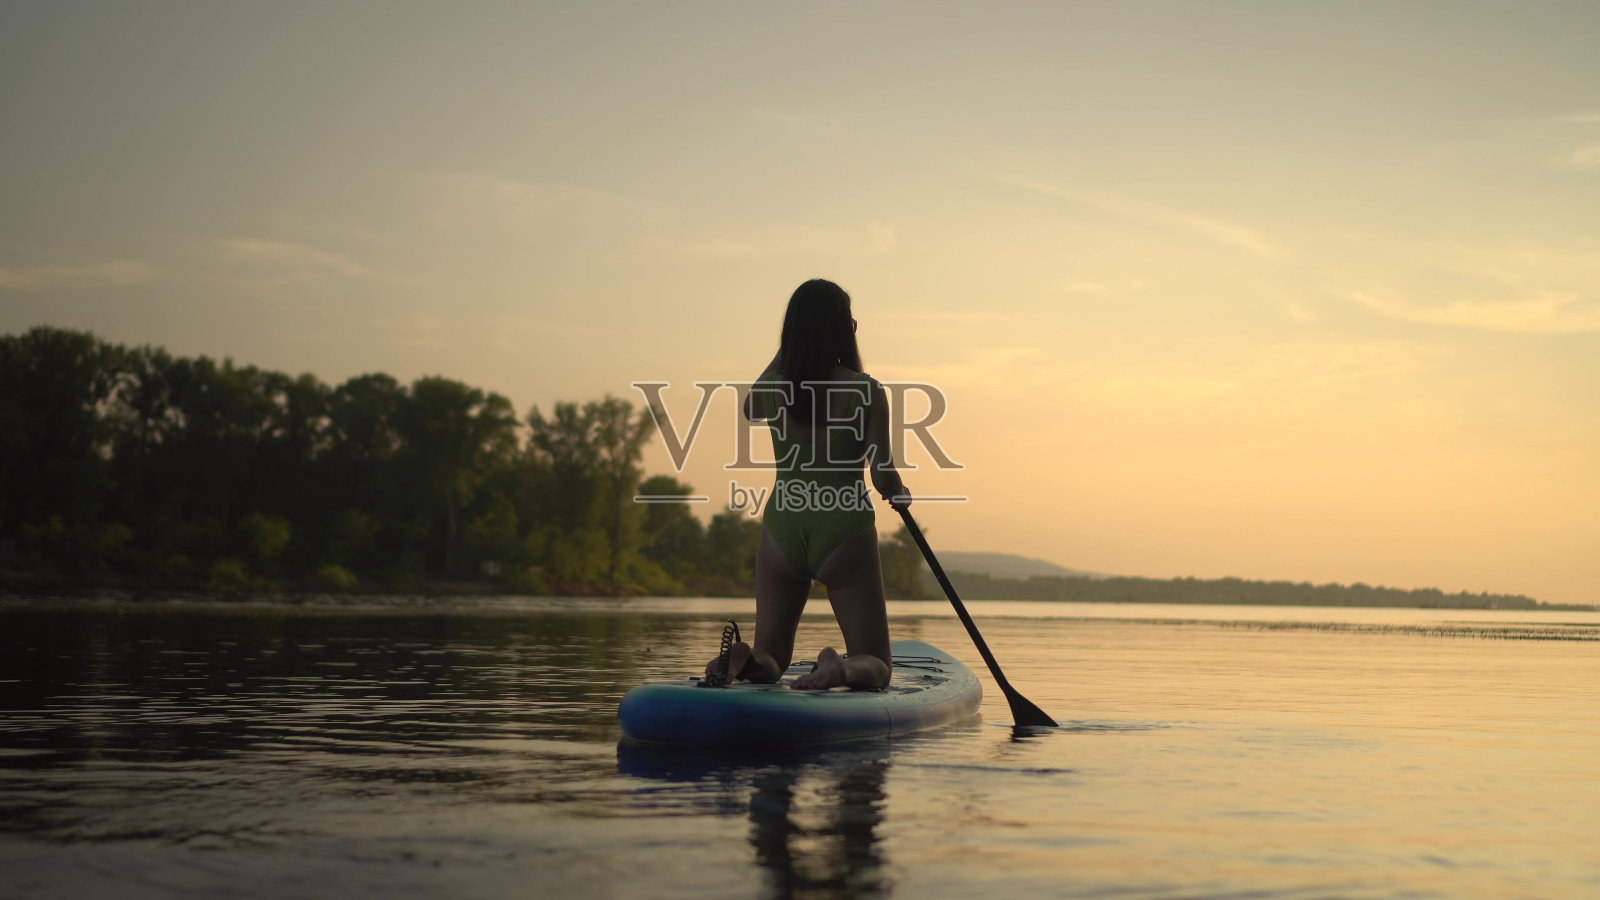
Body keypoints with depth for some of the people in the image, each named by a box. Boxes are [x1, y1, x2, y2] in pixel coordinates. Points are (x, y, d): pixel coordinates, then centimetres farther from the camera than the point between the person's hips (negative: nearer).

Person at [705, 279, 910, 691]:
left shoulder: (772, 385, -2)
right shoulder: (866, 391, -11)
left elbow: (749, 409, 24)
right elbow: (884, 479, -11)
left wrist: (784, 353, 27)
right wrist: (901, 496, 11)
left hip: (782, 532, 3)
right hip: (845, 534, -3)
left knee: (770, 661, 18)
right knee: (875, 668, 8)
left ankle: (742, 662, -18)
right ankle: (841, 669, -27)